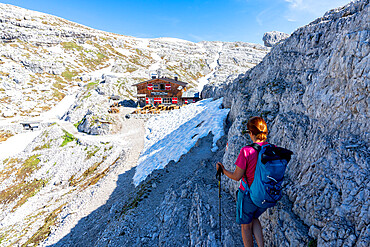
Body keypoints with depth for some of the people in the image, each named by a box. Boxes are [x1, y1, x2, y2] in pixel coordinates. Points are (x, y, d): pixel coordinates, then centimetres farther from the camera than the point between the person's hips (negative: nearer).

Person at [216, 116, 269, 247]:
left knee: (246, 226, 21)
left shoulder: (247, 151, -27)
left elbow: (236, 176, -17)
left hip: (248, 195, -5)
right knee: (254, 218, 33)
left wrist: (222, 169, 1)